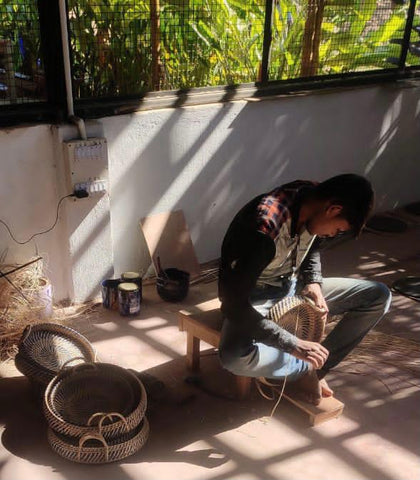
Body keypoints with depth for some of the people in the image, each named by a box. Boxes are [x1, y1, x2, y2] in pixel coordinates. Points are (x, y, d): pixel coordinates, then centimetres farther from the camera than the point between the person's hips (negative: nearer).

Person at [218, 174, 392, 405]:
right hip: (253, 298, -6)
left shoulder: (313, 198, -11)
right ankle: (305, 370, -8)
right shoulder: (264, 228, -34)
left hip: (293, 286, 7)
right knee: (234, 357, -38)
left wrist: (314, 282, -7)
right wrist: (294, 345, -34)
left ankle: (315, 368, -2)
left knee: (379, 296, -3)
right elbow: (235, 303, -34)